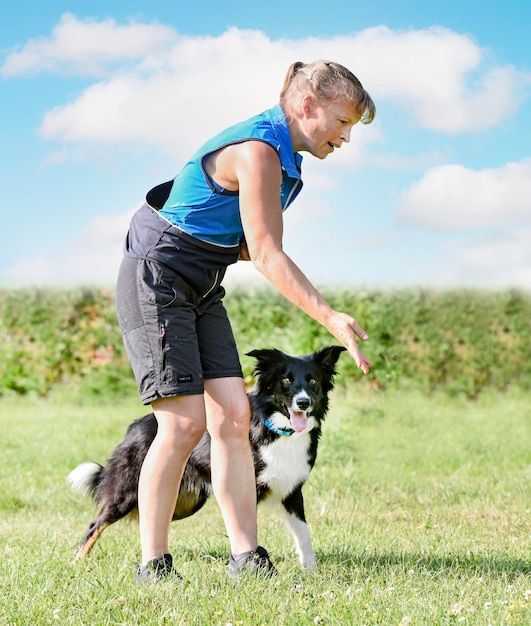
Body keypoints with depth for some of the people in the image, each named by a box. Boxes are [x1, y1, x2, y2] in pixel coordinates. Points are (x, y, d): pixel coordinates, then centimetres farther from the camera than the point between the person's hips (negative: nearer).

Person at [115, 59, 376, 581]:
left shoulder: (282, 155, 10)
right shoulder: (258, 150, -21)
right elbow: (267, 256, -24)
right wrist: (332, 318, -25)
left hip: (202, 290, 9)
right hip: (155, 279, -9)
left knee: (233, 414, -2)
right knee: (185, 421, -14)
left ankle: (247, 557, -2)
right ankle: (152, 565, -6)